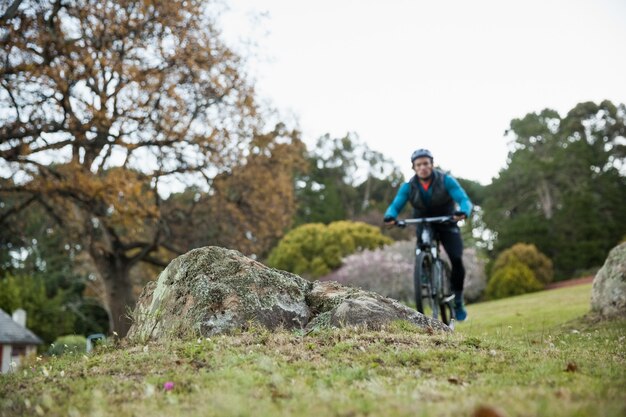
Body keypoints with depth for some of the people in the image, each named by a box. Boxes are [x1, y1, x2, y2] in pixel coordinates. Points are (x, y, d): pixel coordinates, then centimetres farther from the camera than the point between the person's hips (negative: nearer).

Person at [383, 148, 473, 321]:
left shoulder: (446, 180, -20)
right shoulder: (408, 187, -14)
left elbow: (464, 200, -28)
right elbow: (395, 206, -22)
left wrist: (463, 212, -52)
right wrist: (390, 216, -47)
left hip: (447, 224, -2)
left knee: (456, 259, -19)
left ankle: (458, 300, -1)